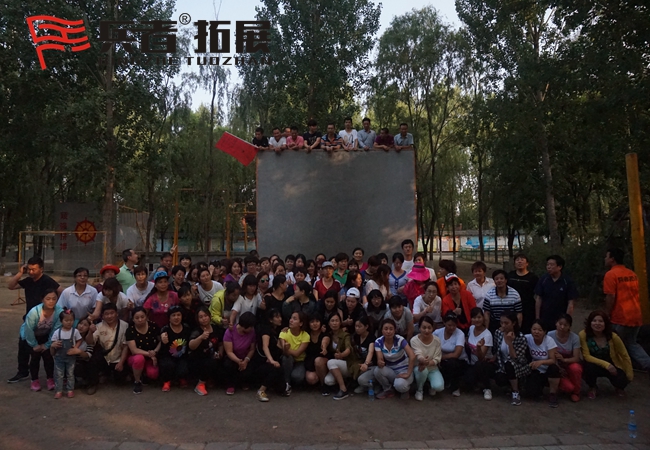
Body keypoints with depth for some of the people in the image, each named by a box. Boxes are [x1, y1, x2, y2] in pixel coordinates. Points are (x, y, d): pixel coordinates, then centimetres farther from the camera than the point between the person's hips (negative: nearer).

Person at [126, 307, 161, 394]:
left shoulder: (153, 326, -7)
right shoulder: (130, 330, -13)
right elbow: (134, 350, -19)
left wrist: (155, 352, -16)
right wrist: (149, 354, -29)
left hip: (152, 358, 2)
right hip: (136, 358, -2)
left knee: (153, 374, -27)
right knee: (139, 358, -37)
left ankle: (145, 373, 13)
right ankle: (137, 381, -9)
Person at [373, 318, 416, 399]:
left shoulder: (400, 340, -22)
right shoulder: (378, 342, -13)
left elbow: (412, 356, -31)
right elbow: (379, 359, -21)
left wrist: (408, 374, -29)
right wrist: (380, 362, -45)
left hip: (403, 369, -3)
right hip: (389, 369, 3)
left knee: (399, 385, -34)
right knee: (377, 371, -29)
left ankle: (405, 388, 6)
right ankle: (388, 390, 1)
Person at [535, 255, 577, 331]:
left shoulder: (567, 282, -6)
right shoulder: (543, 279, -1)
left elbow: (570, 304, -5)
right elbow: (538, 299, 2)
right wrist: (537, 318, 0)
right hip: (544, 320, 2)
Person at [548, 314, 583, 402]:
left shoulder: (574, 337, -16)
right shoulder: (550, 336, -18)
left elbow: (576, 358, -18)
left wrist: (564, 359, -37)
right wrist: (558, 368, -26)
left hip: (570, 363, 1)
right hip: (557, 366, -1)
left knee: (575, 368, -36)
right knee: (568, 387, -27)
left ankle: (576, 392, -7)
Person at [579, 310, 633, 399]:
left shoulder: (613, 337, -17)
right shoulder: (583, 335, -23)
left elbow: (625, 356, -5)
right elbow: (586, 356, -20)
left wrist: (629, 375, -3)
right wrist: (605, 364, -31)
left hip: (611, 366, 2)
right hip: (594, 365, -2)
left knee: (622, 380, -24)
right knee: (589, 367, -34)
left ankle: (619, 387, 19)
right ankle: (593, 388, 1)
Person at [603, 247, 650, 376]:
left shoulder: (611, 274, -12)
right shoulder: (632, 274, 11)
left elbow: (610, 297, -16)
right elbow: (634, 294, 18)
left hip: (620, 317, -8)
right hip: (635, 316, 8)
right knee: (631, 343, 20)